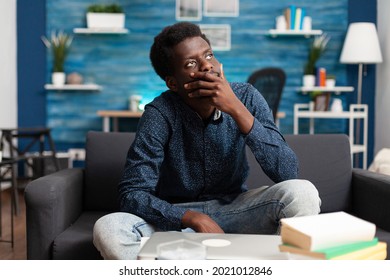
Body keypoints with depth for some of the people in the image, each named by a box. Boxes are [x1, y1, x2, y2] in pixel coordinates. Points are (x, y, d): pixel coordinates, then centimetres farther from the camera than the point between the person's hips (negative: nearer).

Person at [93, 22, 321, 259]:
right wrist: (195, 219, -33)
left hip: (234, 209, 2)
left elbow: (288, 172, -21)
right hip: (179, 218, -1)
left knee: (302, 192, -26)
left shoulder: (247, 97, -11)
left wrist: (237, 109, -30)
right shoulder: (160, 114, -17)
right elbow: (132, 193, -19)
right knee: (107, 229, -29)